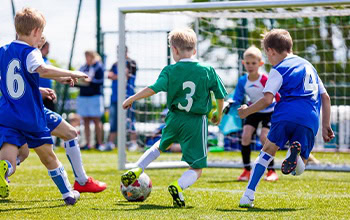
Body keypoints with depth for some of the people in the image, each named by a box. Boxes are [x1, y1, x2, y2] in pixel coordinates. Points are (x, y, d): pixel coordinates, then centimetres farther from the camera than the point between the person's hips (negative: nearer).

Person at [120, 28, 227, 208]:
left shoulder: (170, 71, -5)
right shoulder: (207, 71, -2)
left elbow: (153, 89, -14)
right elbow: (220, 95, 5)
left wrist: (132, 99, -2)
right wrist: (219, 114, 24)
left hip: (175, 118, 2)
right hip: (197, 122, -2)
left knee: (160, 145, 35)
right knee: (196, 169, 2)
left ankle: (136, 171, 26)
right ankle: (179, 186, -27)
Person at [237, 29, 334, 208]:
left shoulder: (279, 70, 7)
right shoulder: (309, 66, 28)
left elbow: (267, 99, -4)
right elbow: (325, 97, 27)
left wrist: (246, 111, 11)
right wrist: (326, 126, 28)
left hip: (286, 115, -4)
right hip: (310, 120, 4)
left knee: (268, 151, 18)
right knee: (298, 170, 12)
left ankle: (249, 194, 7)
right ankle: (296, 155, -25)